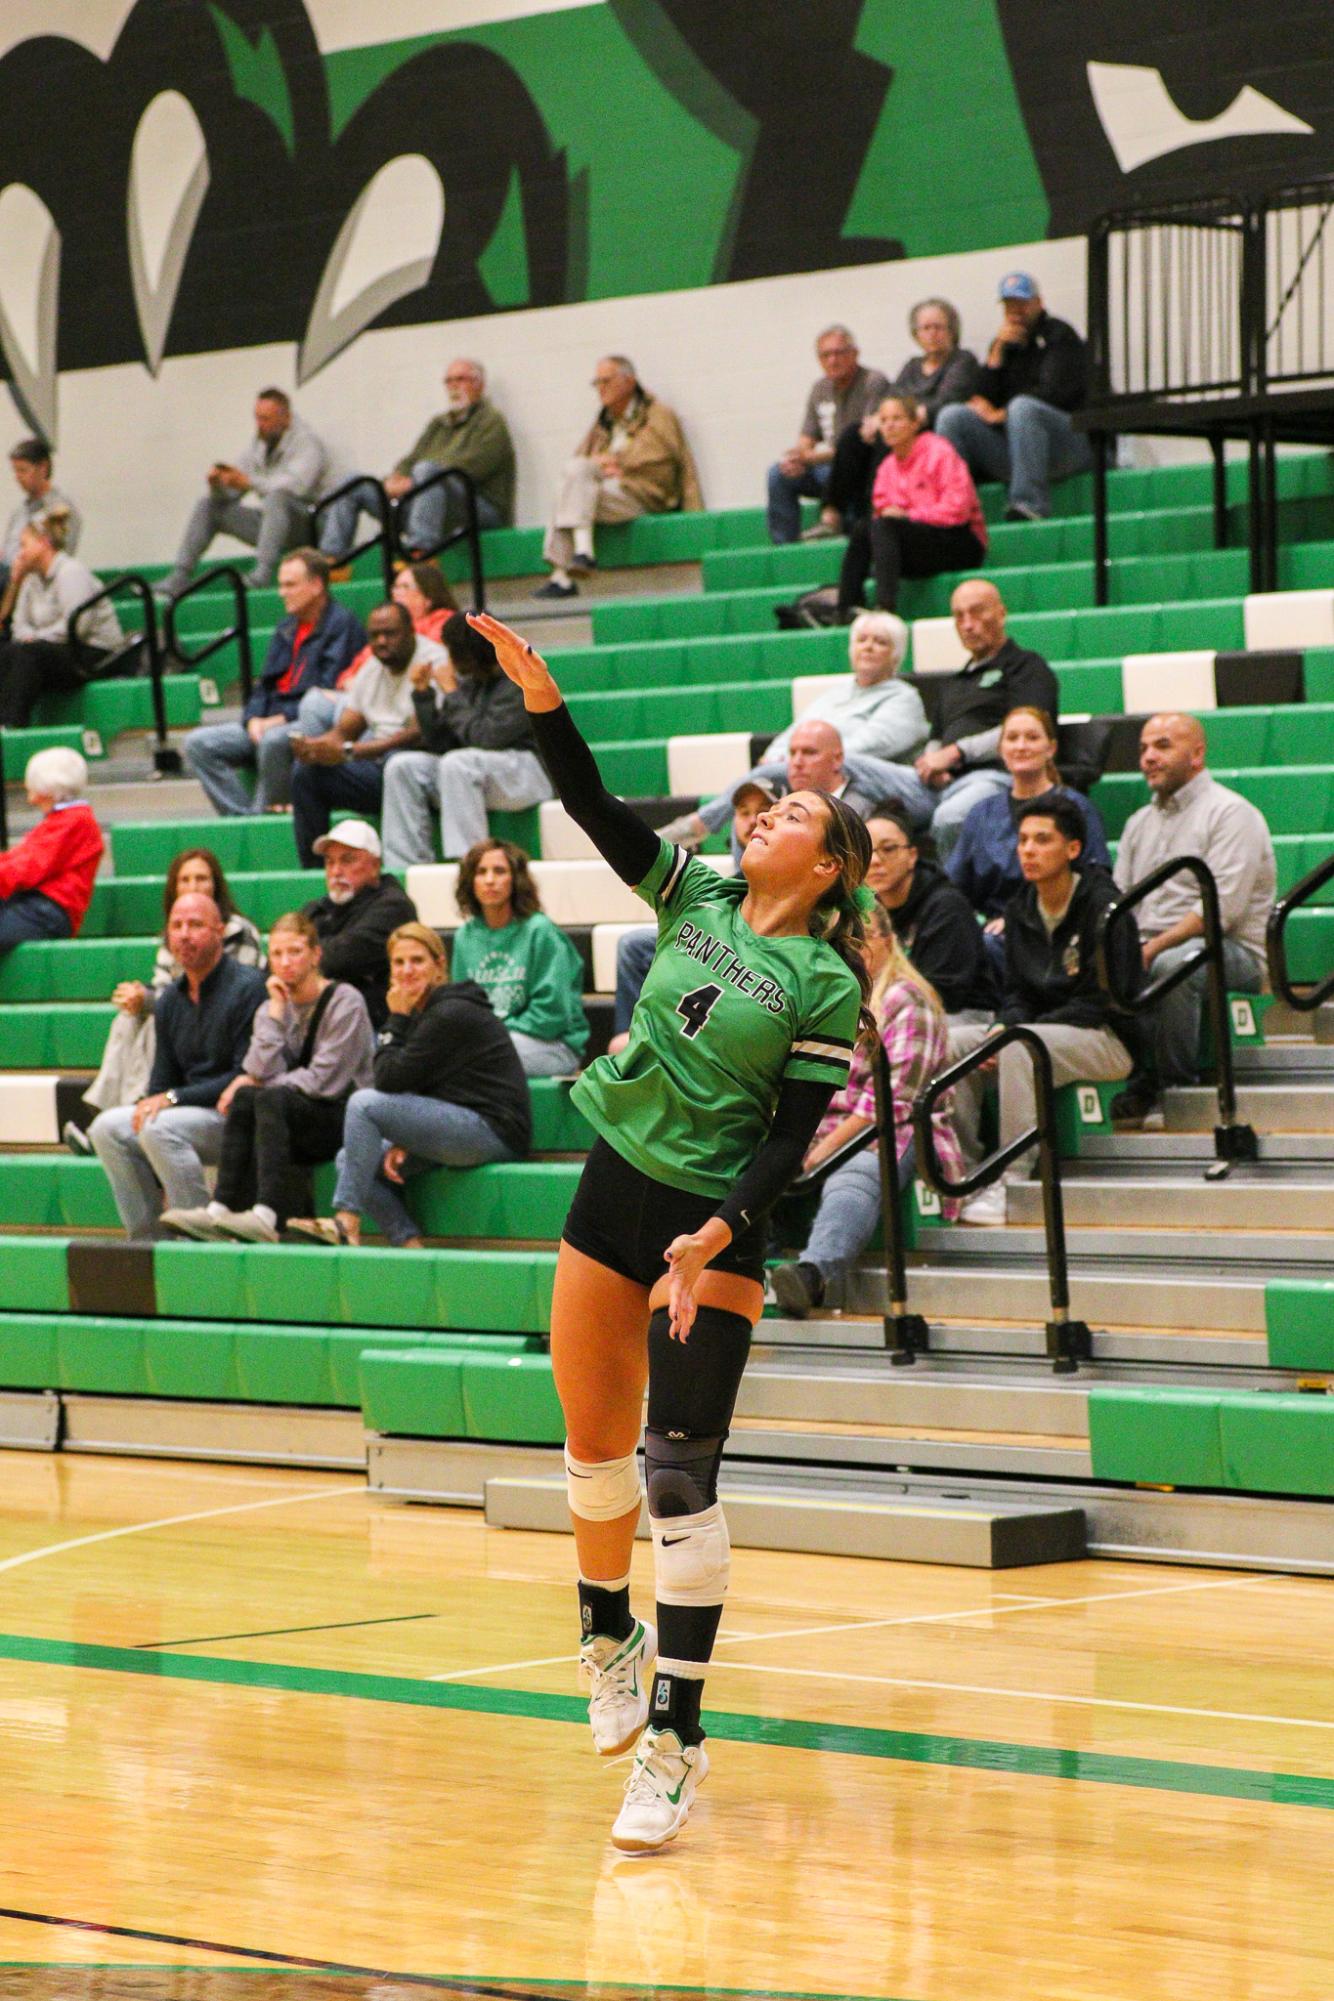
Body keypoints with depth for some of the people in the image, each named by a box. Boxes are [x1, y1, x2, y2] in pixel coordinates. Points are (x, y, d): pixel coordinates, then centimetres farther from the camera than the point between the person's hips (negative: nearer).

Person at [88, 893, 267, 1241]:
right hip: (191, 1111, 8)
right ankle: (149, 1237, -7)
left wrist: (174, 1098, -18)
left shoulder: (248, 987, -12)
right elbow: (161, 1082, 15)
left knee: (160, 1129, -30)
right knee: (107, 1127, -8)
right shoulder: (170, 1001, 12)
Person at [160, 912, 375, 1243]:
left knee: (271, 1099, -32)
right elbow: (265, 1071, -6)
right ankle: (221, 1211, -37)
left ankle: (267, 1217, -50)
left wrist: (252, 1084, -7)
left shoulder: (345, 1002, -5)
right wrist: (276, 1010, -9)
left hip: (342, 1117, -5)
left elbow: (324, 1082, -13)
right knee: (244, 1099, -25)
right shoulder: (272, 1008, 11)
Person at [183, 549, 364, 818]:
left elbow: (329, 693, -13)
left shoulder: (341, 624, -5)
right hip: (270, 723, 9)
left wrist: (280, 719, -16)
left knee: (273, 740, -40)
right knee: (198, 743, -6)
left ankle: (267, 813, -23)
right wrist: (254, 719, -1)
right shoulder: (287, 627, 20)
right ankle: (242, 814, -18)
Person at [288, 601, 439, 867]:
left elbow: (420, 734, -23)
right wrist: (314, 746, -13)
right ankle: (312, 871, -8)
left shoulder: (434, 662, -12)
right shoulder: (371, 668, 14)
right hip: (378, 770, 7)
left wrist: (348, 752, -26)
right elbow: (343, 732, 13)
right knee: (306, 770, -8)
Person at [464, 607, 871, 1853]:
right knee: (593, 1447, 11)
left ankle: (676, 1738, -8)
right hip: (614, 1187, 5)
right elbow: (593, 808, -2)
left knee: (680, 1476, -11)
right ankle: (609, 1634, 37)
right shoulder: (696, 897, 6)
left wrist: (717, 1234, -22)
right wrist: (541, 697, -16)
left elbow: (793, 1138, -10)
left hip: (712, 1226, -5)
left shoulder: (827, 986, -7)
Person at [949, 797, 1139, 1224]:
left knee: (1020, 1046, -35)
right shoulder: (1020, 909, 9)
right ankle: (965, 1170, -11)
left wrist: (1017, 1031, -21)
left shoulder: (1102, 906, -13)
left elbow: (1102, 1001, -17)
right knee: (952, 1043, -13)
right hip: (1036, 1028, 7)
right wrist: (1004, 1026, -10)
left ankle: (1010, 1182, -35)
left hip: (1109, 1040, -7)